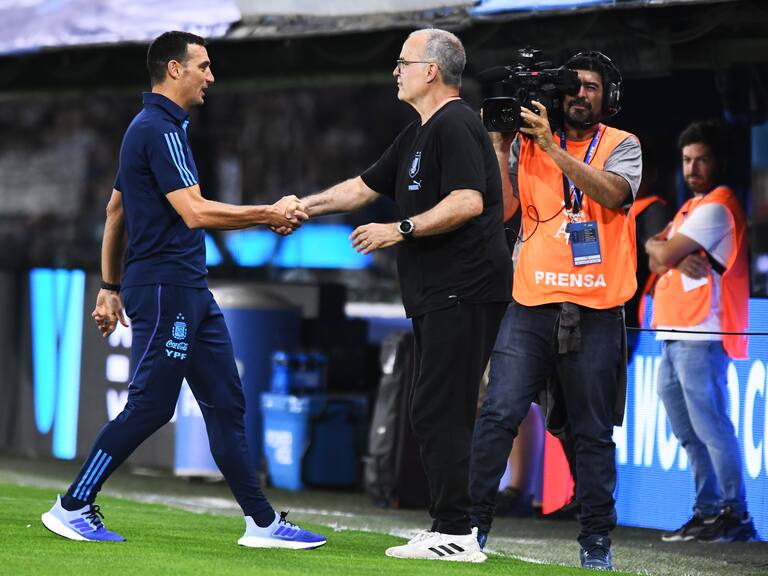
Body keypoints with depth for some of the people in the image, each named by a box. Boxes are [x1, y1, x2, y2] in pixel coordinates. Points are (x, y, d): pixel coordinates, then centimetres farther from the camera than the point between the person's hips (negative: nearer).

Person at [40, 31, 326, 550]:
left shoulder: (151, 128, 18)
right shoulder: (160, 130, -14)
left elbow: (115, 211, 23)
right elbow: (194, 212, -22)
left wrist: (110, 287, 25)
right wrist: (269, 215, -15)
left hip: (190, 291, 10)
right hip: (165, 287, -10)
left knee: (226, 403, 7)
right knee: (150, 406, -7)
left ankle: (262, 522, 8)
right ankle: (73, 508, 1)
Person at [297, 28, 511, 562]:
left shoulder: (456, 126, -12)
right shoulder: (419, 135, 21)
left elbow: (468, 202, -23)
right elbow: (364, 187, 28)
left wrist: (401, 230, -19)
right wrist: (305, 206, 22)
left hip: (463, 292, -11)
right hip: (439, 295, 11)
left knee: (440, 412, -12)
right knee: (438, 414, 11)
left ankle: (456, 533, -12)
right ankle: (451, 530, 14)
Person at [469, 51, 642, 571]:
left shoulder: (622, 146, 6)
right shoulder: (527, 144, 8)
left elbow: (612, 193, -15)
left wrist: (552, 147, -20)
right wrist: (500, 142, -7)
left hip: (595, 313, -1)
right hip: (531, 307, 1)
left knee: (593, 432, 4)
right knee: (499, 413, -10)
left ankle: (596, 541, 10)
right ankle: (474, 522, -4)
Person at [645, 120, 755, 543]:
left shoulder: (716, 207, -8)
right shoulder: (691, 207, 23)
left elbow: (664, 254, -13)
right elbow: (657, 261, 14)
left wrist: (660, 247, 9)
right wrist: (678, 257, -6)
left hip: (700, 336, -10)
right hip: (673, 335, 10)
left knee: (710, 426, -12)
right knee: (689, 432, 11)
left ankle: (734, 515, -12)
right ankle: (707, 511, 16)